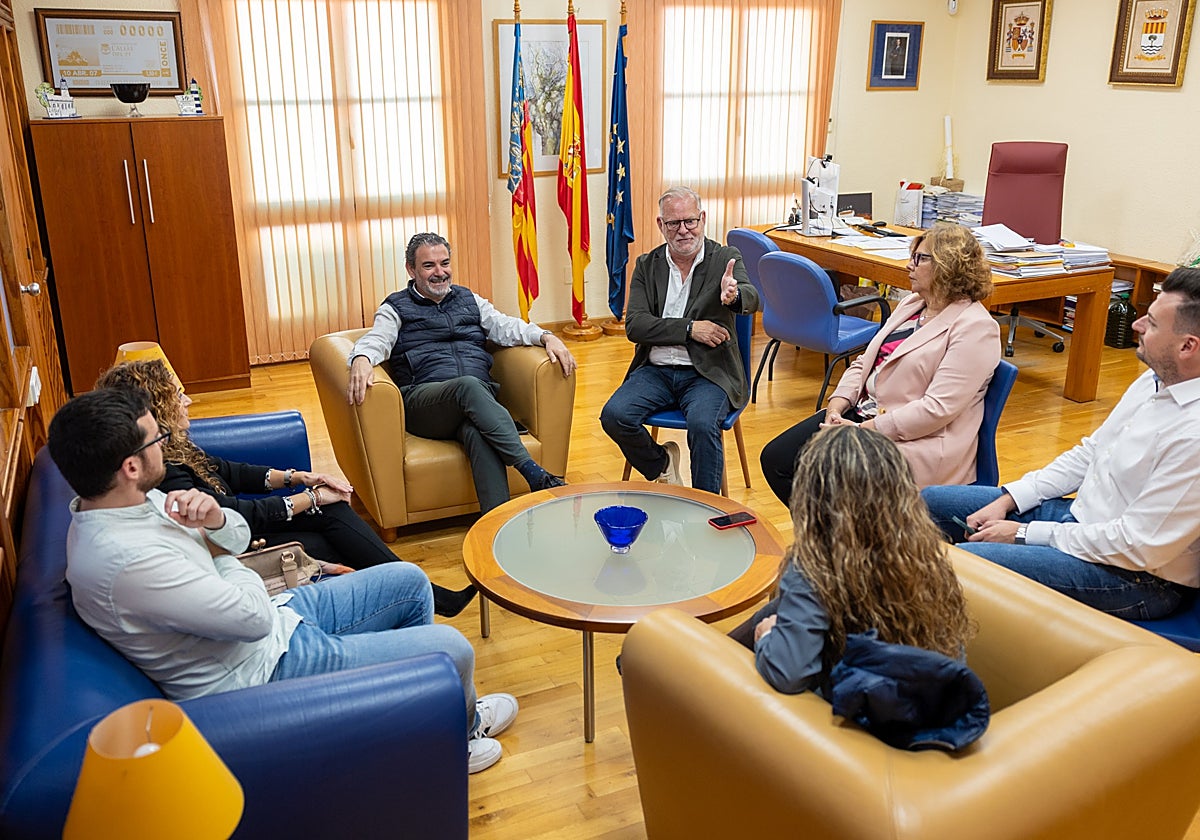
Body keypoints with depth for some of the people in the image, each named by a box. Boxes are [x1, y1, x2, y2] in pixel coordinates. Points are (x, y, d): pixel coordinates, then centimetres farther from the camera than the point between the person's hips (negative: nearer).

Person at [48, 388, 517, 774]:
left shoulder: (133, 500, -2)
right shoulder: (126, 560, -33)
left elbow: (239, 534, 8)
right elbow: (253, 617, -27)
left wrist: (215, 518, -16)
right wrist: (218, 554, -9)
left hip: (276, 617, 10)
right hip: (261, 670, -10)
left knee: (408, 581, 14)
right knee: (452, 651, -8)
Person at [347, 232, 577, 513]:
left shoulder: (469, 300, 27)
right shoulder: (396, 308, 16)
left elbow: (507, 327, 16)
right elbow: (377, 339, -2)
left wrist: (546, 337, -4)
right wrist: (362, 359, -28)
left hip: (480, 400, 3)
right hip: (424, 402, -2)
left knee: (477, 432, -36)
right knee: (469, 386, -38)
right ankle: (533, 473, -45)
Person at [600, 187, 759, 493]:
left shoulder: (725, 259, 1)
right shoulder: (647, 265, 8)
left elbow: (752, 300, -20)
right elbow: (634, 325, -3)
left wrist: (734, 296, -45)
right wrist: (690, 328, -14)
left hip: (708, 372, -3)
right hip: (656, 370, 3)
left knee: (703, 423, -32)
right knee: (613, 415, -21)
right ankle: (660, 464, 9)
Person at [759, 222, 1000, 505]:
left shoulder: (975, 328, -12)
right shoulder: (911, 304, 15)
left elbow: (937, 408, -21)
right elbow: (865, 362, 16)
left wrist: (865, 430, -21)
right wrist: (836, 406, -3)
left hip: (917, 440, -9)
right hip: (862, 412, 9)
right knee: (775, 458, -3)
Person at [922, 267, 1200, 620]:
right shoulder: (1155, 379, 2)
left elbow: (1140, 546, -26)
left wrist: (1026, 534, -17)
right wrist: (1008, 500, 1)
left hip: (1138, 577, -10)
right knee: (929, 500, 9)